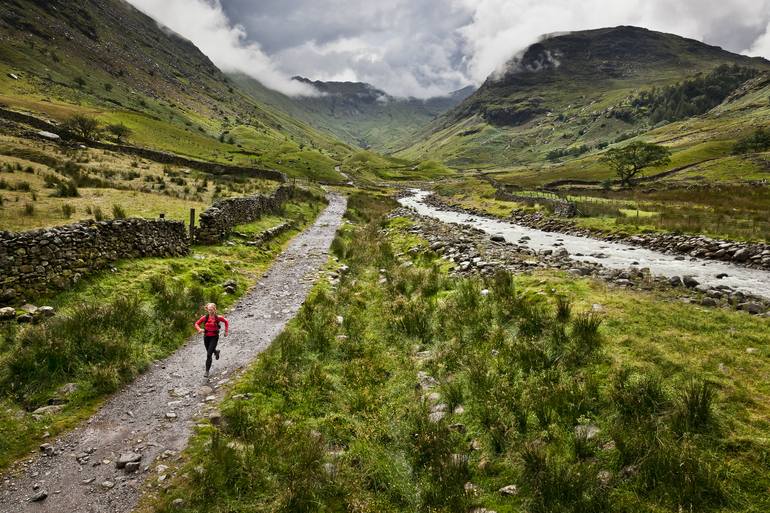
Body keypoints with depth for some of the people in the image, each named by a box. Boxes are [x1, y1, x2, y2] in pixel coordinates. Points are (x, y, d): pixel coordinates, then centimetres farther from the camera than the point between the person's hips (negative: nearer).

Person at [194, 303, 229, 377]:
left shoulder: (218, 317, -10)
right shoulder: (205, 317, -6)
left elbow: (226, 321, 6)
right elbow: (197, 324, 1)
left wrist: (226, 331, 5)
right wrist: (199, 329, -19)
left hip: (214, 337, -4)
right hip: (206, 337, 4)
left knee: (209, 354, -11)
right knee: (209, 351, 22)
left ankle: (207, 371, -3)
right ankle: (216, 351, 59)